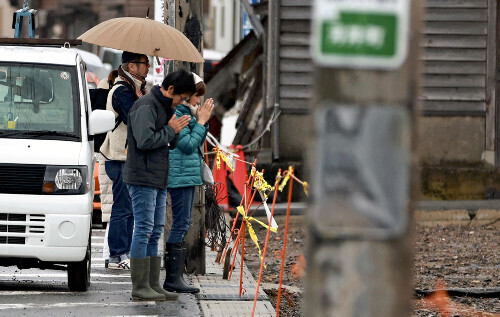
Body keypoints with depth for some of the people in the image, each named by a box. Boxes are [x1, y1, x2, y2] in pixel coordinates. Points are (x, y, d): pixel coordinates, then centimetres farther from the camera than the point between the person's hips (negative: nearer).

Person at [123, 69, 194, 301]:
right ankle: (140, 287, -8)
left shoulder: (165, 107, 17)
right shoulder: (145, 107, -13)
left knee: (156, 232, 10)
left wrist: (175, 130, -1)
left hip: (159, 179, 10)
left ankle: (153, 285, 13)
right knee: (144, 230, -9)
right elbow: (145, 140, -24)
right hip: (142, 179, -10)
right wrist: (171, 130, -12)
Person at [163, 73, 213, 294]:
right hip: (180, 175, -11)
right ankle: (173, 278, -11)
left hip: (188, 175, 11)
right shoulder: (175, 113, -14)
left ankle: (173, 277, 14)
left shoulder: (185, 111, 16)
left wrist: (203, 121, 8)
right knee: (181, 225, -11)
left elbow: (197, 143, 19)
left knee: (181, 225, 11)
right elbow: (188, 144, -18)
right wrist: (201, 121, -10)